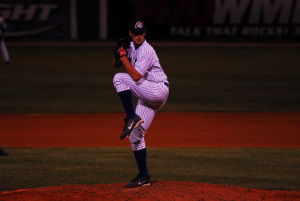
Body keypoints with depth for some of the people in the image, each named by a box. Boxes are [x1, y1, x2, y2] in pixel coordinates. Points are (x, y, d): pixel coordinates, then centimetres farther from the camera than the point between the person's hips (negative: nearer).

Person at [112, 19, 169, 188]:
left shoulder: (146, 51, -17)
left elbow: (136, 76, -26)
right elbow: (116, 64, 13)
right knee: (135, 134, 7)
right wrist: (119, 53, -7)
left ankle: (132, 117, -23)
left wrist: (123, 56, -22)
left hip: (159, 90, -9)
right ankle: (144, 177, 10)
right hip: (148, 97, 9)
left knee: (120, 78, -20)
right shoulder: (132, 46, 11)